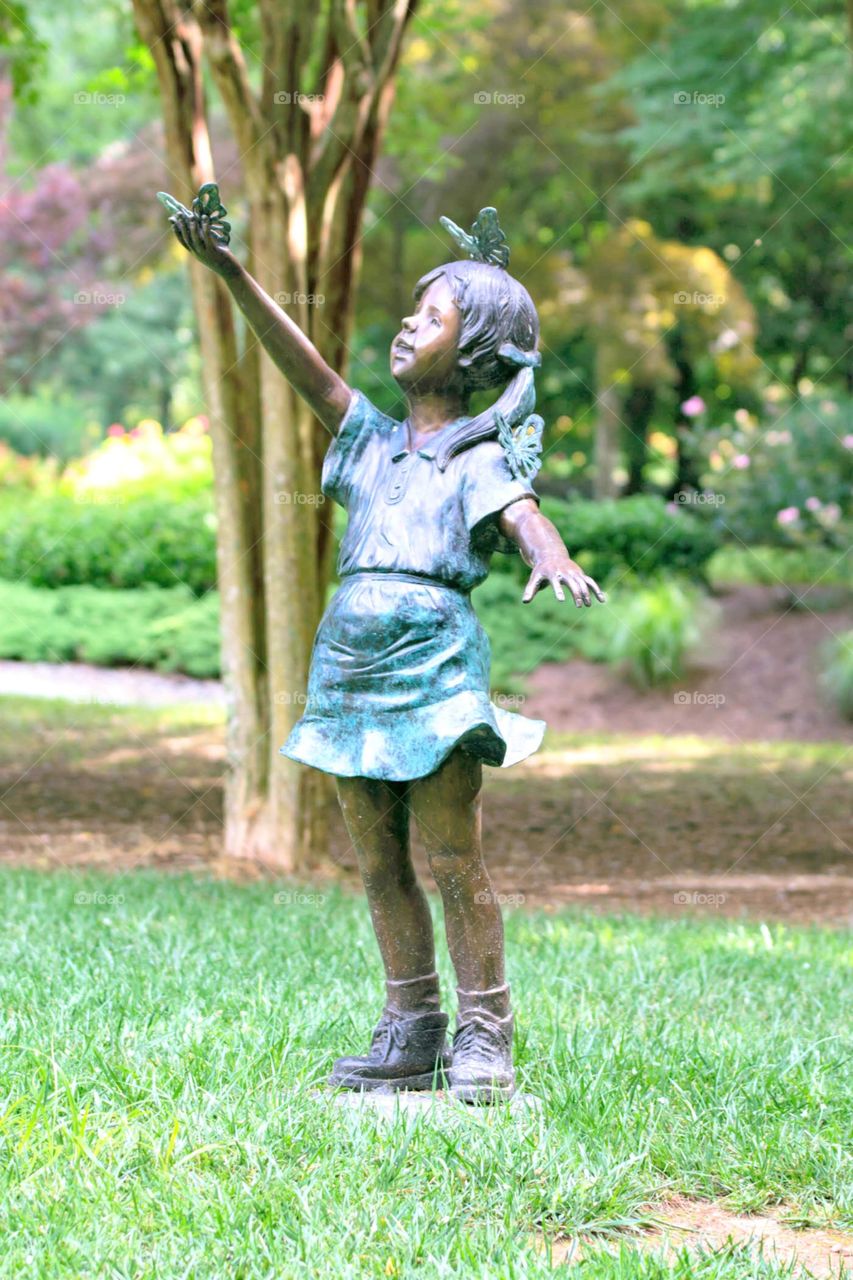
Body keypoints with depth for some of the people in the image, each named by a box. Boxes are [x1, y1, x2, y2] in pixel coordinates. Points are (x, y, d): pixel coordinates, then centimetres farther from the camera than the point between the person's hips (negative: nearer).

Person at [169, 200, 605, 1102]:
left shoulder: (478, 457, 2)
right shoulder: (372, 439, 18)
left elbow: (521, 515, -16)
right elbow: (303, 366, 9)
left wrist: (552, 558, -40)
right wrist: (232, 274, -1)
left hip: (433, 661, -6)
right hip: (351, 662, 6)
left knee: (452, 858, -6)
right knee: (378, 861, 8)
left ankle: (485, 1038, 1)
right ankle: (411, 1032, 16)